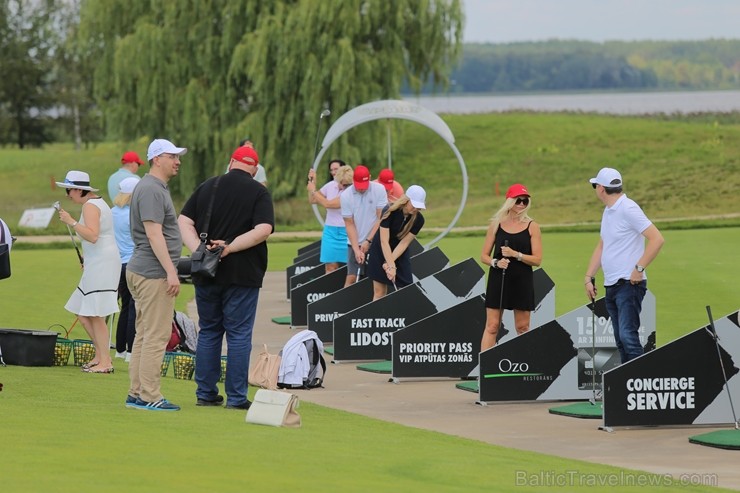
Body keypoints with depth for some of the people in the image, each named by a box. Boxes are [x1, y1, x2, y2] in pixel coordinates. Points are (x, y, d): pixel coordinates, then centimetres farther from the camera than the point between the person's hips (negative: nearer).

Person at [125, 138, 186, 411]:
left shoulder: (157, 188, 18)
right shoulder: (151, 189, -15)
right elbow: (154, 234, -21)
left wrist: (169, 271, 24)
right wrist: (171, 271, -24)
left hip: (142, 271, 11)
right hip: (153, 273, -11)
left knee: (145, 335, 13)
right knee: (156, 335, -9)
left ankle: (136, 394, 16)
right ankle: (149, 397, -8)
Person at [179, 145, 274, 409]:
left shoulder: (207, 187, 8)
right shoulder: (259, 192, -3)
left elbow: (183, 222, 0)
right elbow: (263, 230, -17)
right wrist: (230, 247, -16)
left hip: (206, 276, 4)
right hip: (242, 276, -3)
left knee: (208, 332, 13)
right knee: (239, 335, 1)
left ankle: (205, 393, 15)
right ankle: (236, 397, 0)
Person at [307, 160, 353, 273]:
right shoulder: (331, 185, 5)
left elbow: (327, 204, -18)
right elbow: (312, 200, 17)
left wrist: (313, 190, -5)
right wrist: (312, 182, 5)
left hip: (346, 233, -5)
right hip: (330, 232, 5)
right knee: (330, 268, -1)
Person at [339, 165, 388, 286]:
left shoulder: (379, 190, -8)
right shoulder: (345, 196, -7)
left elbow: (381, 218, -6)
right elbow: (349, 224, -4)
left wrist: (368, 241, -9)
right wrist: (356, 249, -10)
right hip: (355, 243, 0)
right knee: (351, 278, -4)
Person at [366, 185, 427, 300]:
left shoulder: (418, 219, -16)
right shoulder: (390, 212, -26)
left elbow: (404, 243, -16)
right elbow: (384, 241, -27)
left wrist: (390, 262, -24)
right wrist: (391, 265, -33)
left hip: (400, 253, 3)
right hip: (381, 251, -3)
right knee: (379, 291, -3)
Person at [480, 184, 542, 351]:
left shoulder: (532, 227, 1)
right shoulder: (496, 224, 5)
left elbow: (537, 260, -4)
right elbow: (484, 256, 8)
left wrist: (516, 255, -17)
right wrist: (495, 262, -13)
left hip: (522, 281, 0)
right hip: (498, 279, 0)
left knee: (523, 327, 6)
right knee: (492, 326, -3)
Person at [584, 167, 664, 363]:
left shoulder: (628, 209, -13)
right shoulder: (608, 211, 15)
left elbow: (657, 239, -19)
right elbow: (601, 247, 24)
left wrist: (639, 268, -19)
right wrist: (589, 278, 16)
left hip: (629, 284, -9)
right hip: (611, 286, 9)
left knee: (627, 336, -18)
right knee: (620, 340, 8)